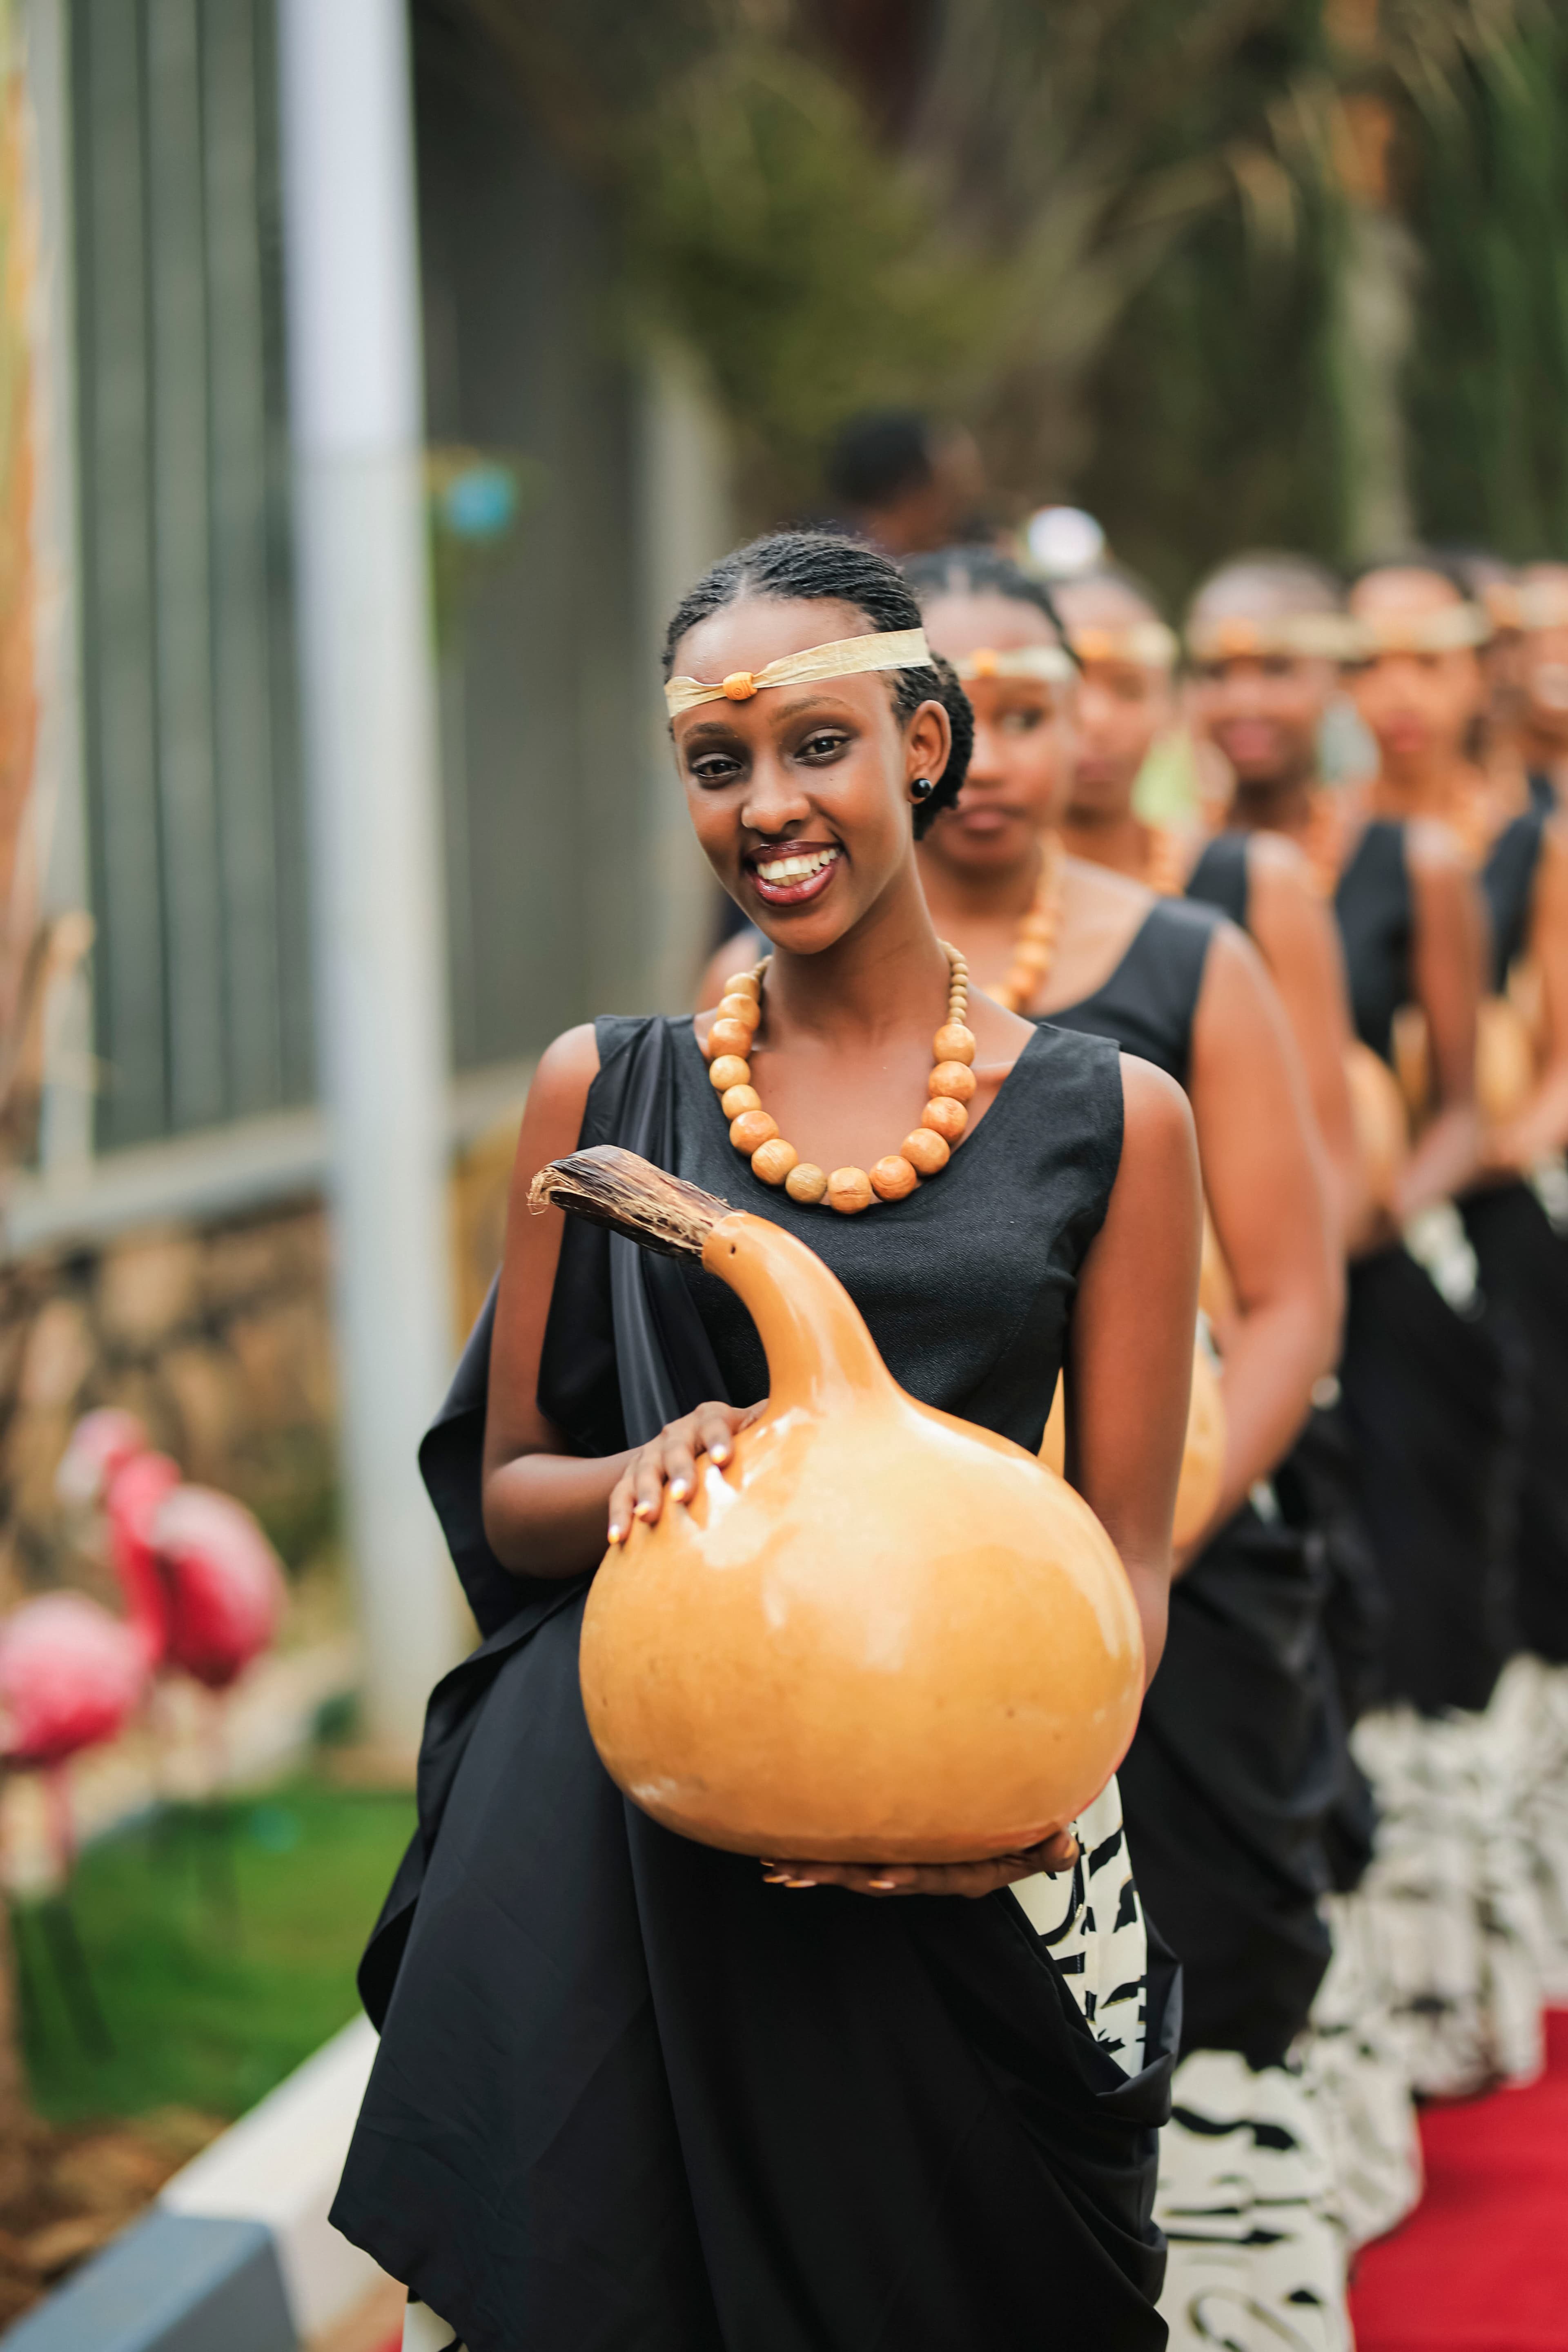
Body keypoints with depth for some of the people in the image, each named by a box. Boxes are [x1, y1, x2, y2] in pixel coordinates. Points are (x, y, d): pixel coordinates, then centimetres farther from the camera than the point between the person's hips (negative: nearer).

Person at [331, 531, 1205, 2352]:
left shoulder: (1108, 1117, 1)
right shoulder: (606, 1090, 5)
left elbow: (1126, 1551, 2)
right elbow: (505, 1494, 8)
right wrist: (660, 1475, -15)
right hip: (623, 1841, 1)